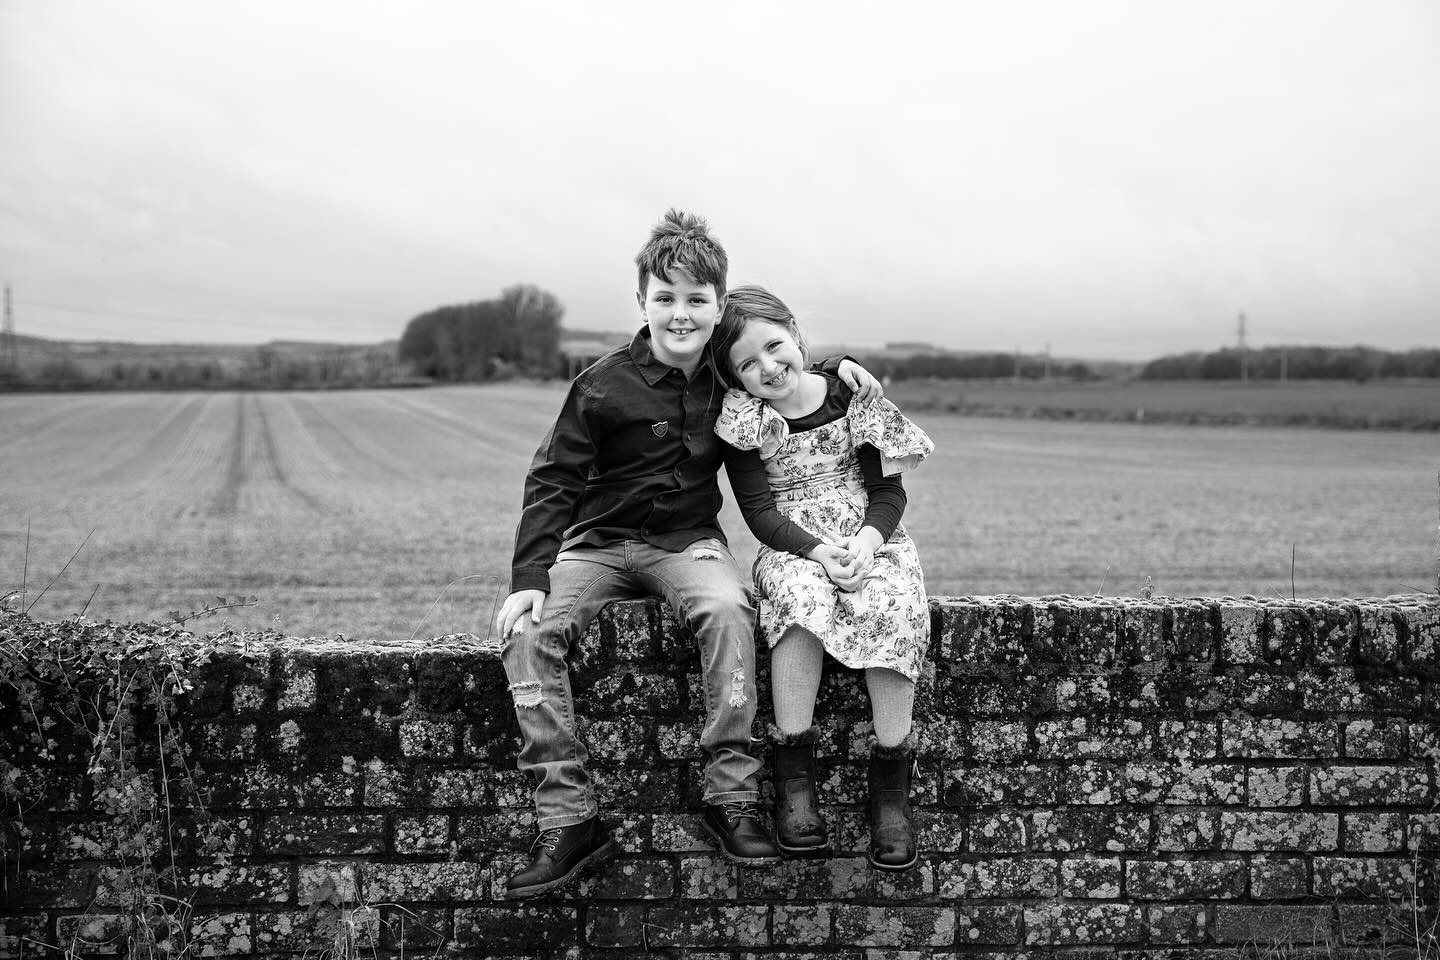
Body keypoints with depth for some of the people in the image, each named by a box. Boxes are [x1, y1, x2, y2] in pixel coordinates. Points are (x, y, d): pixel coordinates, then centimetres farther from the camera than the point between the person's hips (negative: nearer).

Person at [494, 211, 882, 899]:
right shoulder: (604, 386, -8)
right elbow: (553, 483, -6)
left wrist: (835, 369, 3)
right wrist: (529, 578, -17)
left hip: (687, 541, 1)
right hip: (598, 543, -1)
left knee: (728, 608, -34)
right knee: (527, 632, -28)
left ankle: (731, 799, -28)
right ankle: (568, 823, -26)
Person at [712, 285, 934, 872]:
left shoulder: (851, 396, -1)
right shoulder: (743, 420, -2)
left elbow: (888, 490, 1)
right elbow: (759, 510, -7)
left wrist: (865, 543, -19)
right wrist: (818, 552, -23)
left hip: (869, 541, 1)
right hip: (791, 548, -1)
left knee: (893, 605, -32)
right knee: (802, 598, -36)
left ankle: (890, 779, -24)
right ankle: (793, 773, -31)